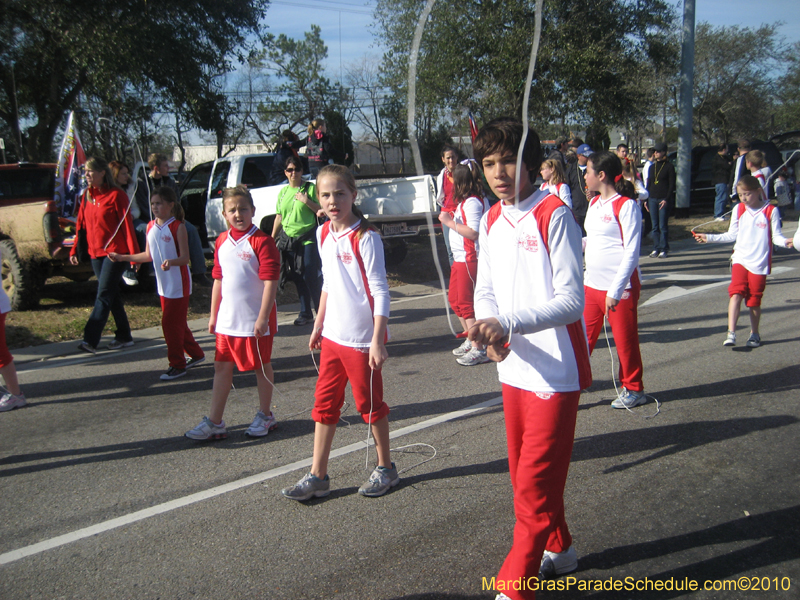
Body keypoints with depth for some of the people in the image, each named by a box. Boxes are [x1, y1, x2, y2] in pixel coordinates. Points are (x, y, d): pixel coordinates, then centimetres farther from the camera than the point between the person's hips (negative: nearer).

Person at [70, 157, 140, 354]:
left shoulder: (116, 195, -9)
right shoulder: (87, 195, 10)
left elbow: (127, 225, -12)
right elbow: (81, 224, 14)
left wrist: (134, 253, -15)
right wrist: (74, 250, 10)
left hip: (115, 251, -7)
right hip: (96, 253, 7)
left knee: (104, 295, -9)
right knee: (112, 295, 12)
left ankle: (90, 340, -12)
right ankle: (124, 336, 21)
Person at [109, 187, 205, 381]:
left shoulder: (178, 227, -13)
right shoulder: (151, 227, 7)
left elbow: (185, 258, -17)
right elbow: (149, 255, 16)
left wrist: (171, 262, -36)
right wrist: (123, 257, 14)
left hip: (178, 284, -7)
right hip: (164, 285, 7)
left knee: (170, 323, -4)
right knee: (176, 323, 14)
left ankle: (177, 365, 8)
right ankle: (196, 354, 30)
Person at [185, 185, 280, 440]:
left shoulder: (261, 241, -13)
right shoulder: (222, 241, 8)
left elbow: (270, 282, -16)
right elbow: (218, 280, 15)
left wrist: (263, 318, -20)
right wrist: (213, 314, 14)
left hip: (255, 321, -6)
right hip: (227, 319, 6)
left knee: (262, 367, 9)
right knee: (222, 367, 9)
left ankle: (265, 416, 25)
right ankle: (214, 423, 18)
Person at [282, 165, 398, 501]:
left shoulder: (365, 237, -15)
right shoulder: (323, 234, 6)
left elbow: (380, 292, -16)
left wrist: (377, 341, -20)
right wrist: (318, 325, 19)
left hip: (361, 338, -7)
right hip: (332, 336, 7)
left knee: (370, 404, 8)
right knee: (325, 404, 11)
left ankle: (385, 469, 27)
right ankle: (317, 477, 21)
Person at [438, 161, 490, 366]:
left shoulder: (472, 202, -18)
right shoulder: (465, 201, 13)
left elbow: (473, 232, -26)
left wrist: (449, 222, -21)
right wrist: (450, 220, 10)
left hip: (469, 259, -11)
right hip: (460, 258, 11)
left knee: (466, 302, -5)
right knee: (455, 299, 18)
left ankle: (478, 350, 2)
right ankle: (470, 339, 30)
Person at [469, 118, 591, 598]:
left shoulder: (555, 215, -14)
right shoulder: (492, 220, 7)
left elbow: (572, 301, -19)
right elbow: (486, 290, 9)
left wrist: (507, 323, -29)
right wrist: (492, 332, -12)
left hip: (556, 372, -7)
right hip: (515, 368, 7)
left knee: (535, 483, -1)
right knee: (525, 473, 19)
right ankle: (559, 549, 41)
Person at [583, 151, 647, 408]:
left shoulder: (626, 205, -12)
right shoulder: (594, 203, 10)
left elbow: (631, 252, -16)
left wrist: (615, 291, -20)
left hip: (620, 287, -7)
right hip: (591, 285, 7)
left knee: (625, 341, 6)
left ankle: (633, 389, 24)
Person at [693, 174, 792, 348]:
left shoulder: (770, 211, -5)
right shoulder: (738, 210, 5)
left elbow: (776, 236, -3)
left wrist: (784, 242, -24)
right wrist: (709, 237, 7)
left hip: (760, 262, -2)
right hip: (740, 259, 2)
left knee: (754, 299, 6)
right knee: (736, 293, -13)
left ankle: (754, 334, 24)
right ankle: (731, 333, -17)